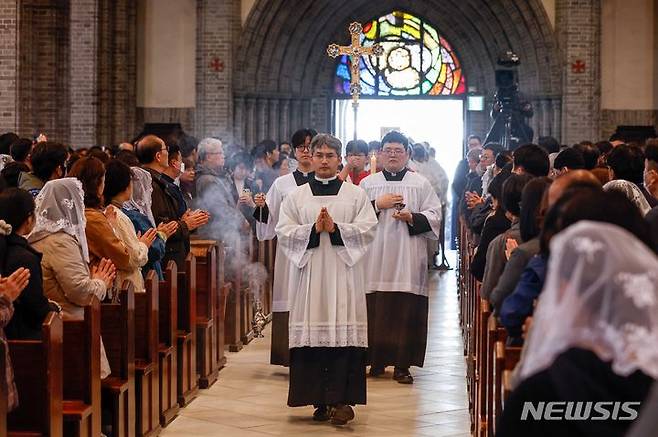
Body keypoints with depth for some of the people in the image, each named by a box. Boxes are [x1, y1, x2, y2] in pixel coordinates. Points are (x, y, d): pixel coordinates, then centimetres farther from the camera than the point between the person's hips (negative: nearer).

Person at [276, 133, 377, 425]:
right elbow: (284, 232, 3)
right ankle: (320, 401, 4)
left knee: (343, 333, -9)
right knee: (314, 333, -2)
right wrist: (313, 229, -12)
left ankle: (341, 400, -11)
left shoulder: (355, 194, 9)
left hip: (344, 273, -1)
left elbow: (368, 229, -1)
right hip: (311, 274, 1)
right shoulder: (296, 196, 12)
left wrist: (336, 228, -13)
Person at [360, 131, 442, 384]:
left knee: (406, 312, -5)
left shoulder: (421, 184, 10)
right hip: (376, 259, 1)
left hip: (408, 260, -1)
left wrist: (411, 218, -11)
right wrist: (377, 205, -6)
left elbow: (434, 217, 4)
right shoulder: (368, 183, 12)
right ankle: (377, 361, 8)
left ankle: (402, 365, -1)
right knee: (376, 311, -2)